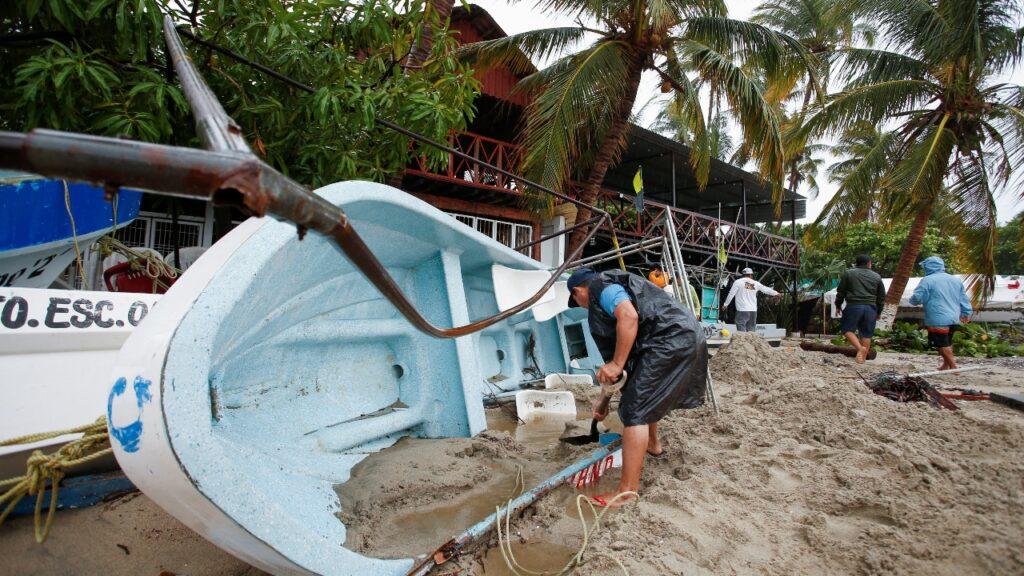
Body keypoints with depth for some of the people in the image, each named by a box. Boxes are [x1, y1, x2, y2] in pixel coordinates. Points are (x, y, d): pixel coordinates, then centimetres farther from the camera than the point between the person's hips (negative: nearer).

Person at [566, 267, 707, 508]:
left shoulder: (600, 286, -4)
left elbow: (629, 316, -26)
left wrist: (616, 364, -22)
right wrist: (605, 400, 34)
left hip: (671, 340, -11)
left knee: (635, 411, -11)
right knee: (646, 393, 32)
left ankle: (628, 491, -9)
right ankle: (652, 443, 54)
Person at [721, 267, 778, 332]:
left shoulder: (738, 282, -2)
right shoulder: (755, 283, 10)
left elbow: (731, 294, -4)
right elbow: (766, 289, 23)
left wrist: (726, 304, 5)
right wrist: (776, 293, 40)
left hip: (742, 311, -4)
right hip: (753, 311, 4)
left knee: (741, 331, -6)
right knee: (751, 331, 11)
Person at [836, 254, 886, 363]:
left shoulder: (848, 273, 5)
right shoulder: (877, 277, 13)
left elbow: (840, 292, 4)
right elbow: (882, 297, 17)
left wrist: (838, 305, 15)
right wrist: (878, 312, 26)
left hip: (853, 306, -3)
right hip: (870, 308, 3)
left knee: (847, 329, 5)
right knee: (866, 334, 8)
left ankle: (860, 347, -15)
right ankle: (863, 356, 11)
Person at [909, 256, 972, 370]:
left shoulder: (927, 280, -12)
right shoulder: (955, 280, 12)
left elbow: (917, 298, -15)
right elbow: (964, 300, 18)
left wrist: (912, 300, 7)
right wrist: (966, 313, 27)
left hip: (938, 320, -8)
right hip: (953, 319, 8)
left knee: (943, 344, -1)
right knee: (948, 342, 20)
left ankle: (953, 366, -1)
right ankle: (946, 365, 28)